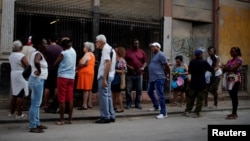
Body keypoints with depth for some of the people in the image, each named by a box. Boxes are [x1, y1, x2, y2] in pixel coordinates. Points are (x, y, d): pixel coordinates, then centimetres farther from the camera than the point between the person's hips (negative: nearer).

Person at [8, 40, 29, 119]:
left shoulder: (11, 56, 10)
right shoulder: (21, 56, -15)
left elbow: (13, 65, 14)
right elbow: (28, 66, -17)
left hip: (13, 75, 8)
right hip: (21, 76, -8)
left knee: (14, 94, 15)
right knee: (20, 95, -4)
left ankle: (12, 112, 21)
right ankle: (19, 114, 0)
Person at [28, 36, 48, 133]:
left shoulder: (37, 53, 13)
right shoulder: (38, 54, -16)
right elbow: (36, 62, -39)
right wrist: (39, 70, -25)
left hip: (39, 80, 11)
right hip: (37, 80, -11)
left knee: (37, 103, 16)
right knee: (35, 104, -6)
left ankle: (37, 123, 26)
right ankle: (32, 127, 0)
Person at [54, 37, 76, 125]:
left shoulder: (63, 53, -10)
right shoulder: (73, 52, 6)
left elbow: (55, 64, -5)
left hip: (63, 77, -5)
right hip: (71, 77, 5)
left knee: (62, 99, -1)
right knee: (70, 99, 7)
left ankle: (61, 119, 1)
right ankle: (70, 119, 11)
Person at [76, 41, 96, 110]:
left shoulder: (87, 54, -11)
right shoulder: (92, 54, 19)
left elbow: (82, 63, -22)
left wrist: (77, 68, -6)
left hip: (85, 72, -10)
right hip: (90, 72, 10)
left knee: (85, 89, -11)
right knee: (89, 89, 10)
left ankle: (84, 105, -11)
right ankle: (89, 104, 14)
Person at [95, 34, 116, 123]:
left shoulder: (106, 49, -12)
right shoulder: (110, 48, 18)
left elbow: (108, 63, -22)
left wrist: (104, 78, -23)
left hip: (104, 76, -10)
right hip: (109, 76, 10)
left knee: (103, 96, -4)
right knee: (108, 96, 13)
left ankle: (106, 117, 0)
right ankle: (111, 116, 19)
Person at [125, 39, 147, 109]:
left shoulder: (142, 52, 9)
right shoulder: (128, 52, 2)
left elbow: (145, 62, 12)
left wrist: (143, 67, -6)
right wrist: (128, 66, -12)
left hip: (139, 74, 2)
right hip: (129, 74, -2)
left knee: (139, 90, 6)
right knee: (128, 90, 0)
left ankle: (137, 103, 16)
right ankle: (128, 103, 11)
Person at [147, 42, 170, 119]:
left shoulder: (161, 55, -11)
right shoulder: (155, 55, 20)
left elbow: (166, 66, -15)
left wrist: (166, 74, -3)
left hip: (159, 78, -11)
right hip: (152, 78, 11)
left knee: (160, 95, -10)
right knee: (150, 92, 21)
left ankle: (163, 113, -6)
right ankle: (156, 106, 39)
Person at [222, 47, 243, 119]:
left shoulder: (239, 59, -5)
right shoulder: (230, 60, 17)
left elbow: (233, 68, -17)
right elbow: (224, 69, 9)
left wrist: (227, 69, -2)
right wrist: (225, 68, -12)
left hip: (235, 79, -7)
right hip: (229, 79, 7)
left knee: (234, 96, -7)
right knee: (232, 96, 9)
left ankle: (234, 114, -5)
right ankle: (234, 113, 15)